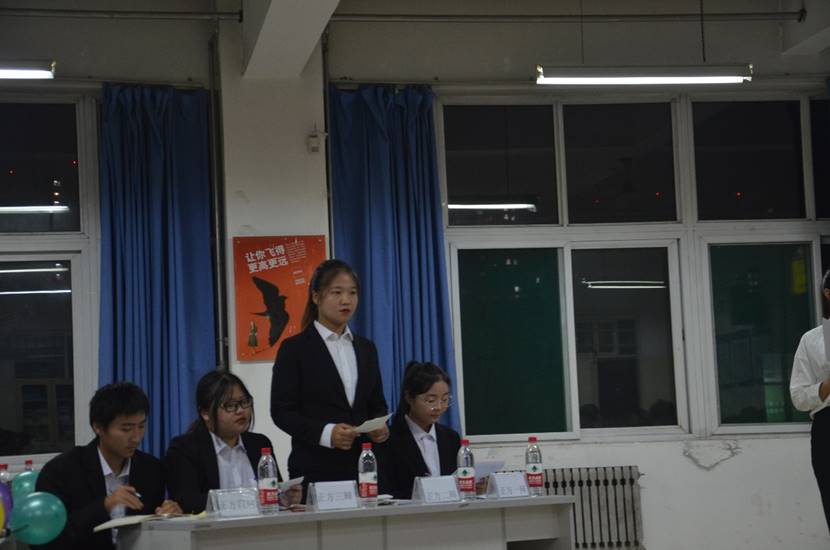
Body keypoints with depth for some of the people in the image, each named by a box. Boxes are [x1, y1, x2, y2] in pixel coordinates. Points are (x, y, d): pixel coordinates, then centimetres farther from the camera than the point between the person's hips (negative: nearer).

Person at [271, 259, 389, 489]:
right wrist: (326, 433, -20)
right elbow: (281, 411, -6)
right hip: (315, 470, -4)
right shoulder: (294, 349, -2)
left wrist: (380, 427, -5)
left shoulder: (366, 349, 14)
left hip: (362, 466, 4)